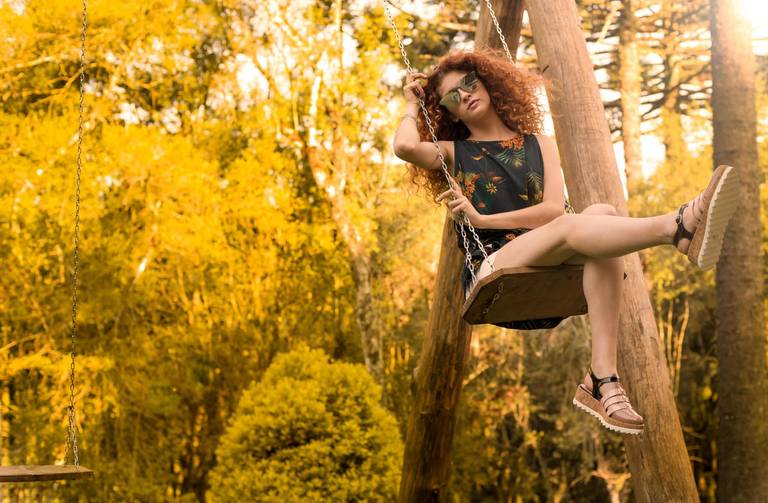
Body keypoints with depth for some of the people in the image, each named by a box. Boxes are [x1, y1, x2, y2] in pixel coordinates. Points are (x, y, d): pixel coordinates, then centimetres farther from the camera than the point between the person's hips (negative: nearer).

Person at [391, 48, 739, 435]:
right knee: (573, 225, -32)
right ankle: (678, 227, -62)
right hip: (491, 267, -3)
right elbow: (405, 147, -6)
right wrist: (413, 105, 14)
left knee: (601, 213, -30)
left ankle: (602, 381, -40)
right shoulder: (453, 153, 17)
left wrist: (481, 218, -3)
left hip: (551, 273, 3)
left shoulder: (538, 144, 22)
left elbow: (554, 209, 5)